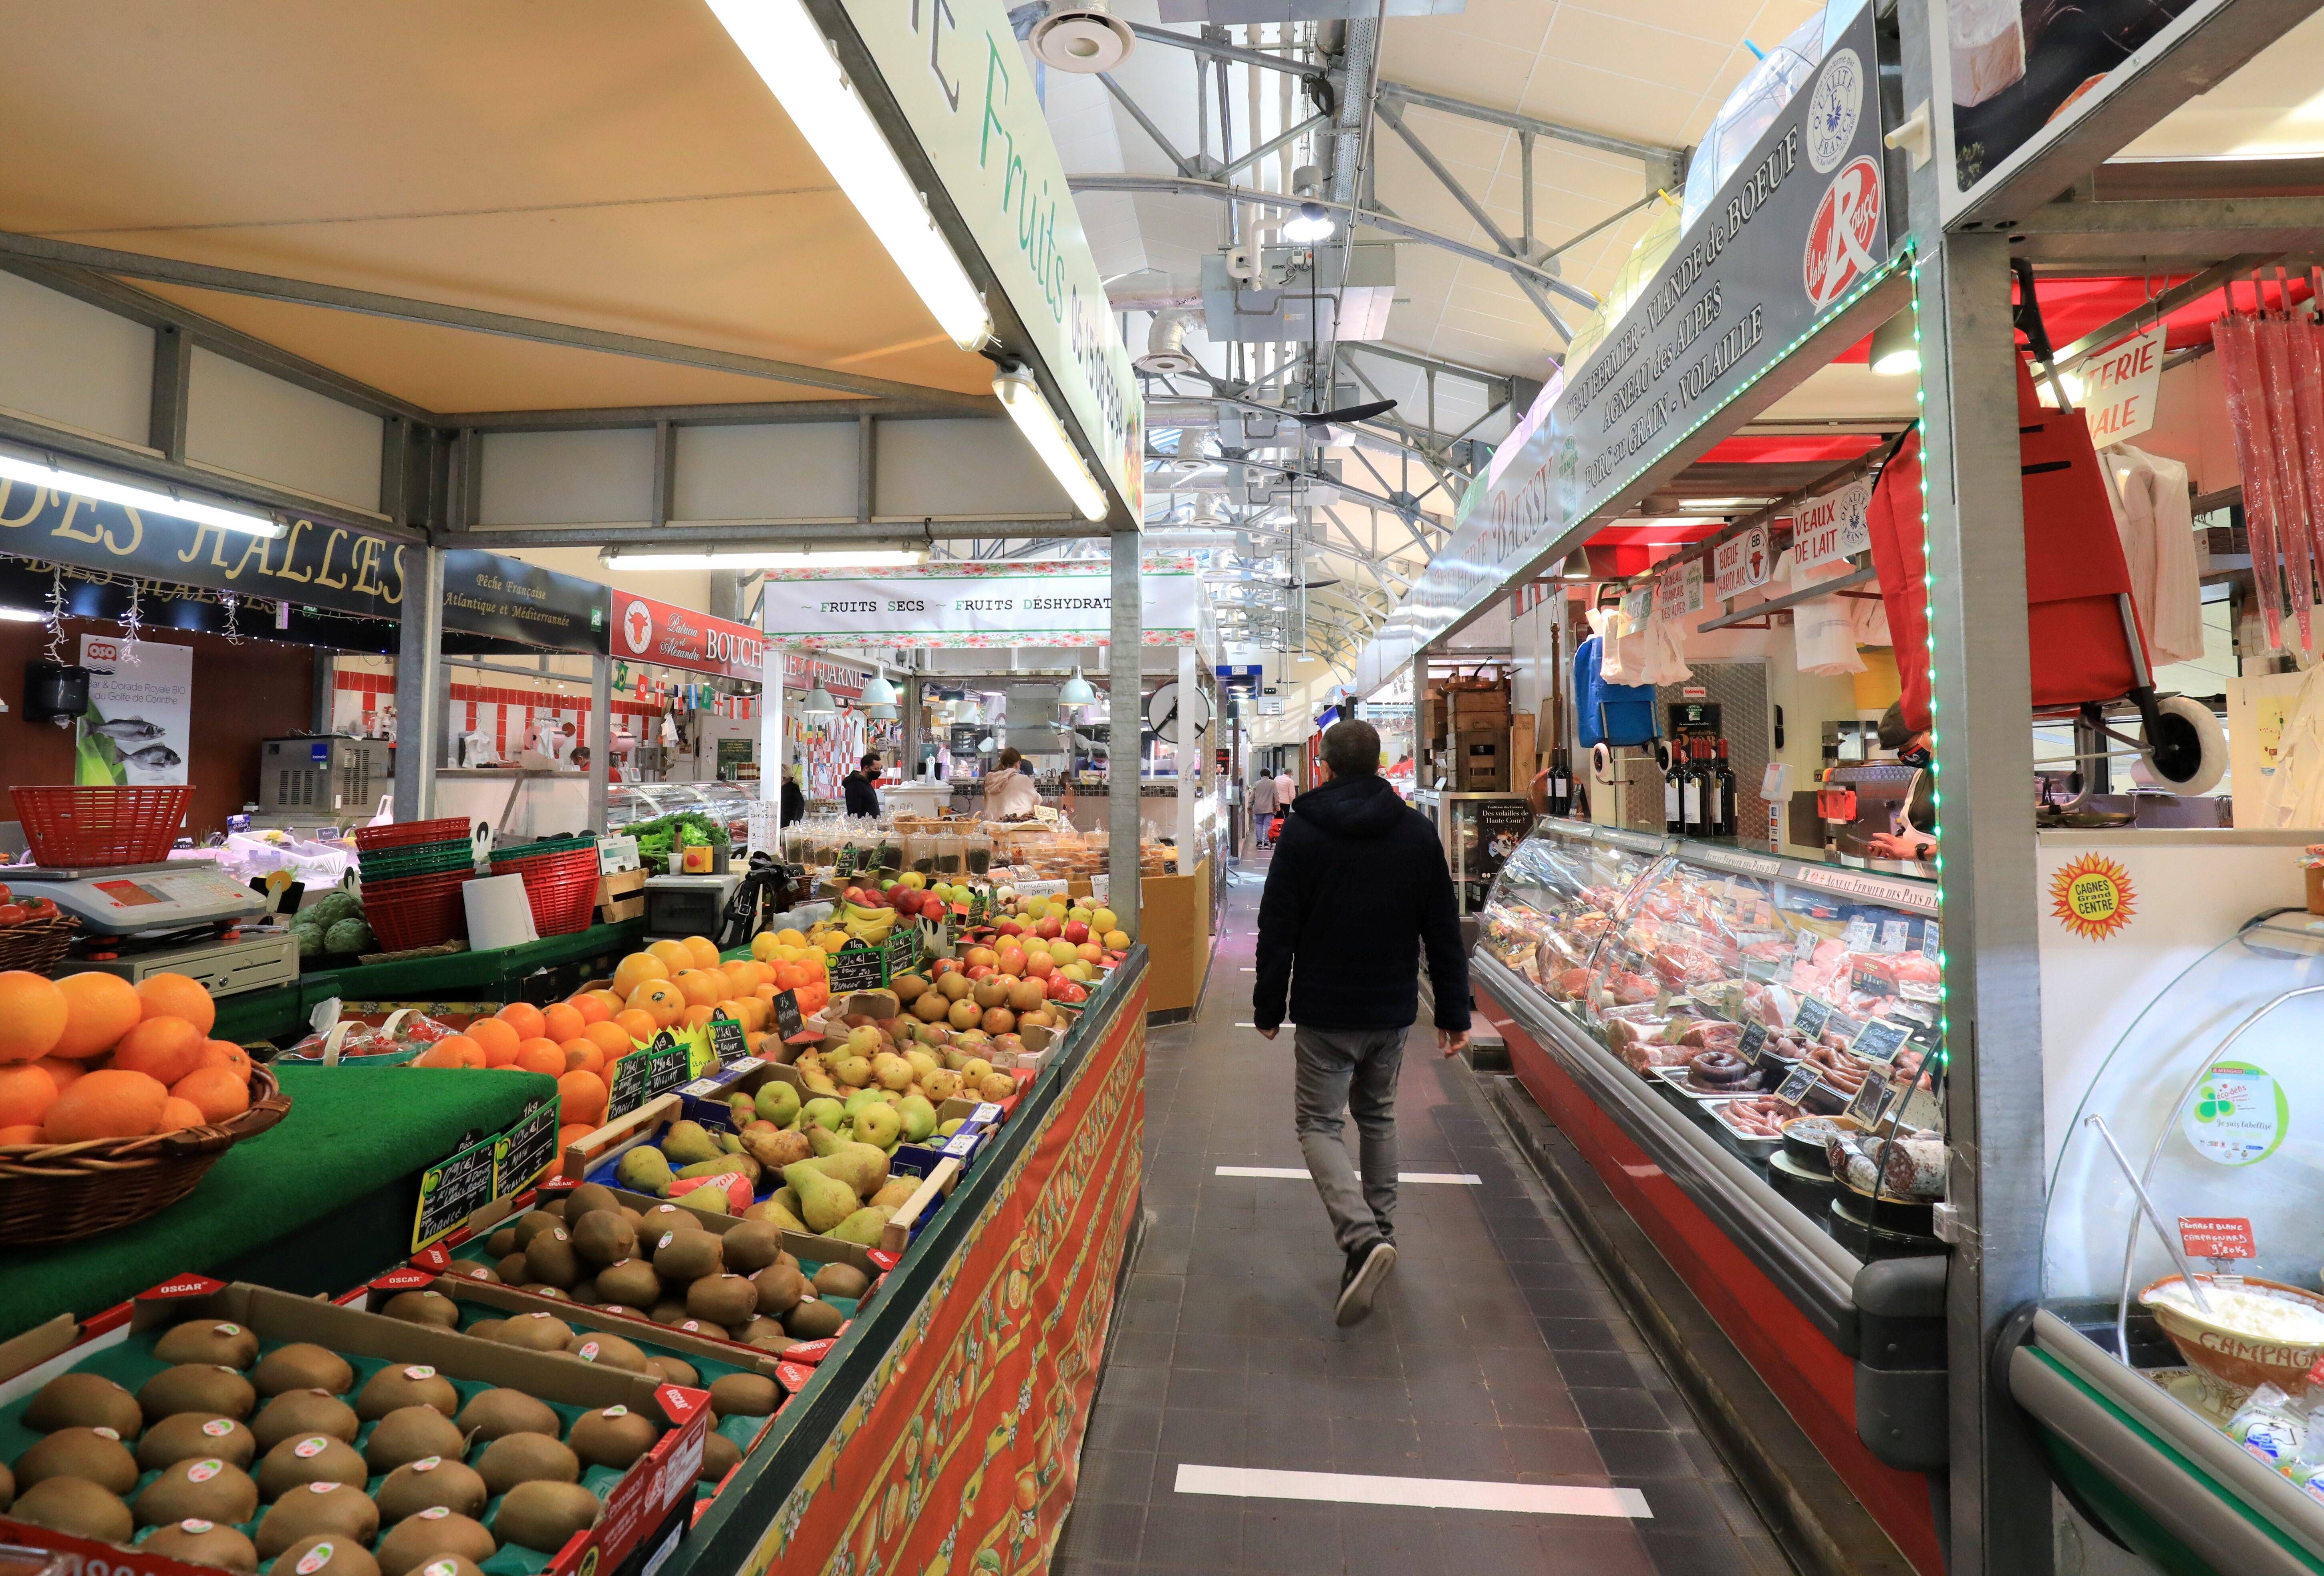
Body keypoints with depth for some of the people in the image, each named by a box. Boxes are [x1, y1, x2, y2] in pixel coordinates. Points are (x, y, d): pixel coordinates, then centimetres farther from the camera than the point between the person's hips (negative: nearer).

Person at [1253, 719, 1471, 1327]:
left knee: (1319, 1123, 3)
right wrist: (1454, 1012, 8)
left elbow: (1277, 928, -9)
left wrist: (1269, 1007, 0)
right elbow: (1443, 930, 3)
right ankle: (1380, 1232, 29)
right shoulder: (1417, 832, 1)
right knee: (1378, 1117, 21)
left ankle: (1362, 1238, -16)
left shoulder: (1301, 831, -8)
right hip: (1392, 1009, 4)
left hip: (1325, 1012, -4)